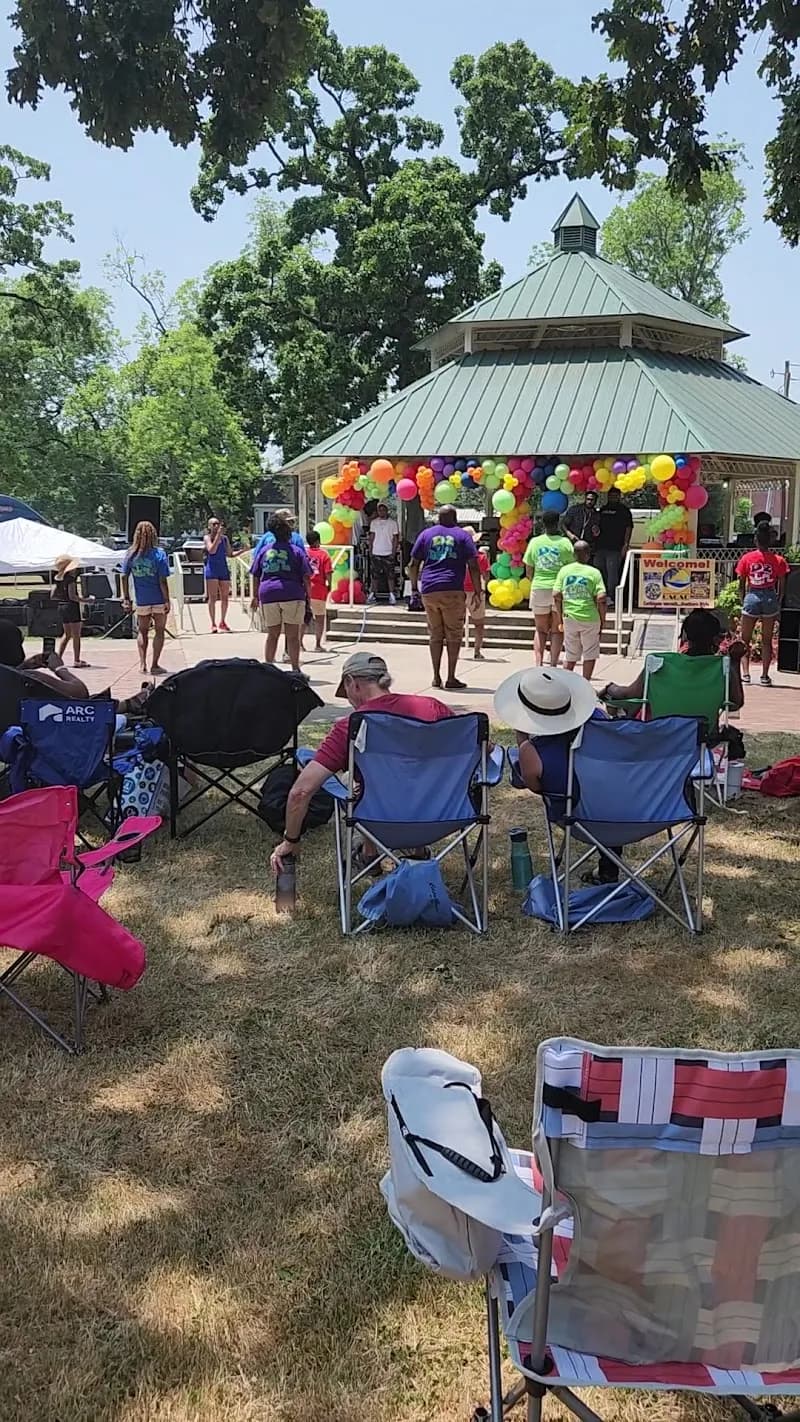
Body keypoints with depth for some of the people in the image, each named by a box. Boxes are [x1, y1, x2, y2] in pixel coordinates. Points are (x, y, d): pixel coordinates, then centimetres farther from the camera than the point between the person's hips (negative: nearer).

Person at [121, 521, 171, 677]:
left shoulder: (130, 554, -3)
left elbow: (124, 578, 0)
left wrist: (126, 599, 8)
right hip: (159, 600, -3)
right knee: (159, 632, 9)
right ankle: (155, 665, 9)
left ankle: (142, 664, 14)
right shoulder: (159, 554, -12)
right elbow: (162, 581, -14)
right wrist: (167, 600, -9)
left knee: (142, 632, 17)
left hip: (141, 601, 3)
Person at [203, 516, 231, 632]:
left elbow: (229, 552, 5)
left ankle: (222, 622, 20)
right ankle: (213, 624, -2)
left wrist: (223, 535, 0)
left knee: (225, 597, 7)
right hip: (212, 569, -4)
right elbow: (211, 550, -17)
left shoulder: (224, 538, 10)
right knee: (212, 598, -6)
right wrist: (218, 535, -17)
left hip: (223, 569, 4)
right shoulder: (207, 538, 0)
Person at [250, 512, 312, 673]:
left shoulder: (264, 550, 11)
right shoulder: (297, 551, 1)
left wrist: (255, 596, 19)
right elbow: (306, 576, -4)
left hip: (268, 595, 3)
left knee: (272, 635, 13)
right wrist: (309, 595, 4)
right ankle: (295, 669, 3)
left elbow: (256, 576, 12)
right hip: (293, 595, -3)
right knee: (293, 636, 2)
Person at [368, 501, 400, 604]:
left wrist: (394, 552, -6)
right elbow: (371, 537, 11)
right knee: (375, 575, 4)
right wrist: (370, 550, 3)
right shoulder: (374, 522, 8)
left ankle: (392, 595, 1)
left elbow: (395, 539, 1)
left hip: (388, 553, -2)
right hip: (376, 553, 2)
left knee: (390, 575, -2)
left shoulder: (392, 523, 2)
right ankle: (372, 594, 8)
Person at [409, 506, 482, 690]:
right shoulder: (463, 535, 7)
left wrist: (414, 587, 19)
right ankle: (451, 678, -1)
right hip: (453, 591, -3)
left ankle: (436, 677, 9)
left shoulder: (426, 534, 14)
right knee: (454, 635, 2)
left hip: (429, 590, 3)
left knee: (435, 635, 10)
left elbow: (413, 565, 10)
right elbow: (473, 566, -1)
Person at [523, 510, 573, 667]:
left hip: (539, 589, 1)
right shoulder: (565, 542, -4)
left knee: (540, 630, 12)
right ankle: (553, 665, 3)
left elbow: (528, 571, 5)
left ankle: (537, 664, 0)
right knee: (557, 630, 7)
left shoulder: (534, 542, 1)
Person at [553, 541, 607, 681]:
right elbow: (601, 598, -13)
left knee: (571, 655, 16)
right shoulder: (594, 572, -5)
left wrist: (560, 617, 9)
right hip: (590, 618, -3)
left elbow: (556, 595, -2)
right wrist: (602, 620, -1)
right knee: (590, 654, 10)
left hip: (569, 618, 3)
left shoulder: (564, 570, 2)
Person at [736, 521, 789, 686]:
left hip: (751, 598, -1)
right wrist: (777, 604, 11)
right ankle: (765, 676, 8)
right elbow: (781, 587, 0)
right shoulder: (779, 560, -2)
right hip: (770, 598, 1)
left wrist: (743, 601, 9)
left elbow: (741, 585, -1)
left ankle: (745, 674, 1)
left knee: (745, 640, 10)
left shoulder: (746, 559, -3)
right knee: (766, 640, 10)